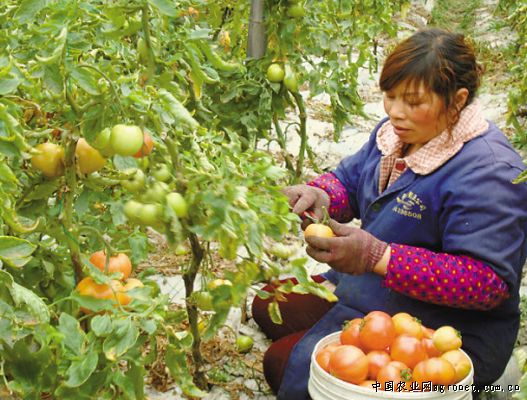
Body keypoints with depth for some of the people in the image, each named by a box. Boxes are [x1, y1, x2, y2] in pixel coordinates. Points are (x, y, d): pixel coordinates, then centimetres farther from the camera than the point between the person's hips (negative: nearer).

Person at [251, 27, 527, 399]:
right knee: (267, 308, 15)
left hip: (442, 333, -9)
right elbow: (349, 179, 10)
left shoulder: (488, 172, -27)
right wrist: (319, 196, -16)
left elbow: (488, 281, -31)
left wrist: (377, 257, -36)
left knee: (290, 368, -17)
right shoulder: (399, 130, 0)